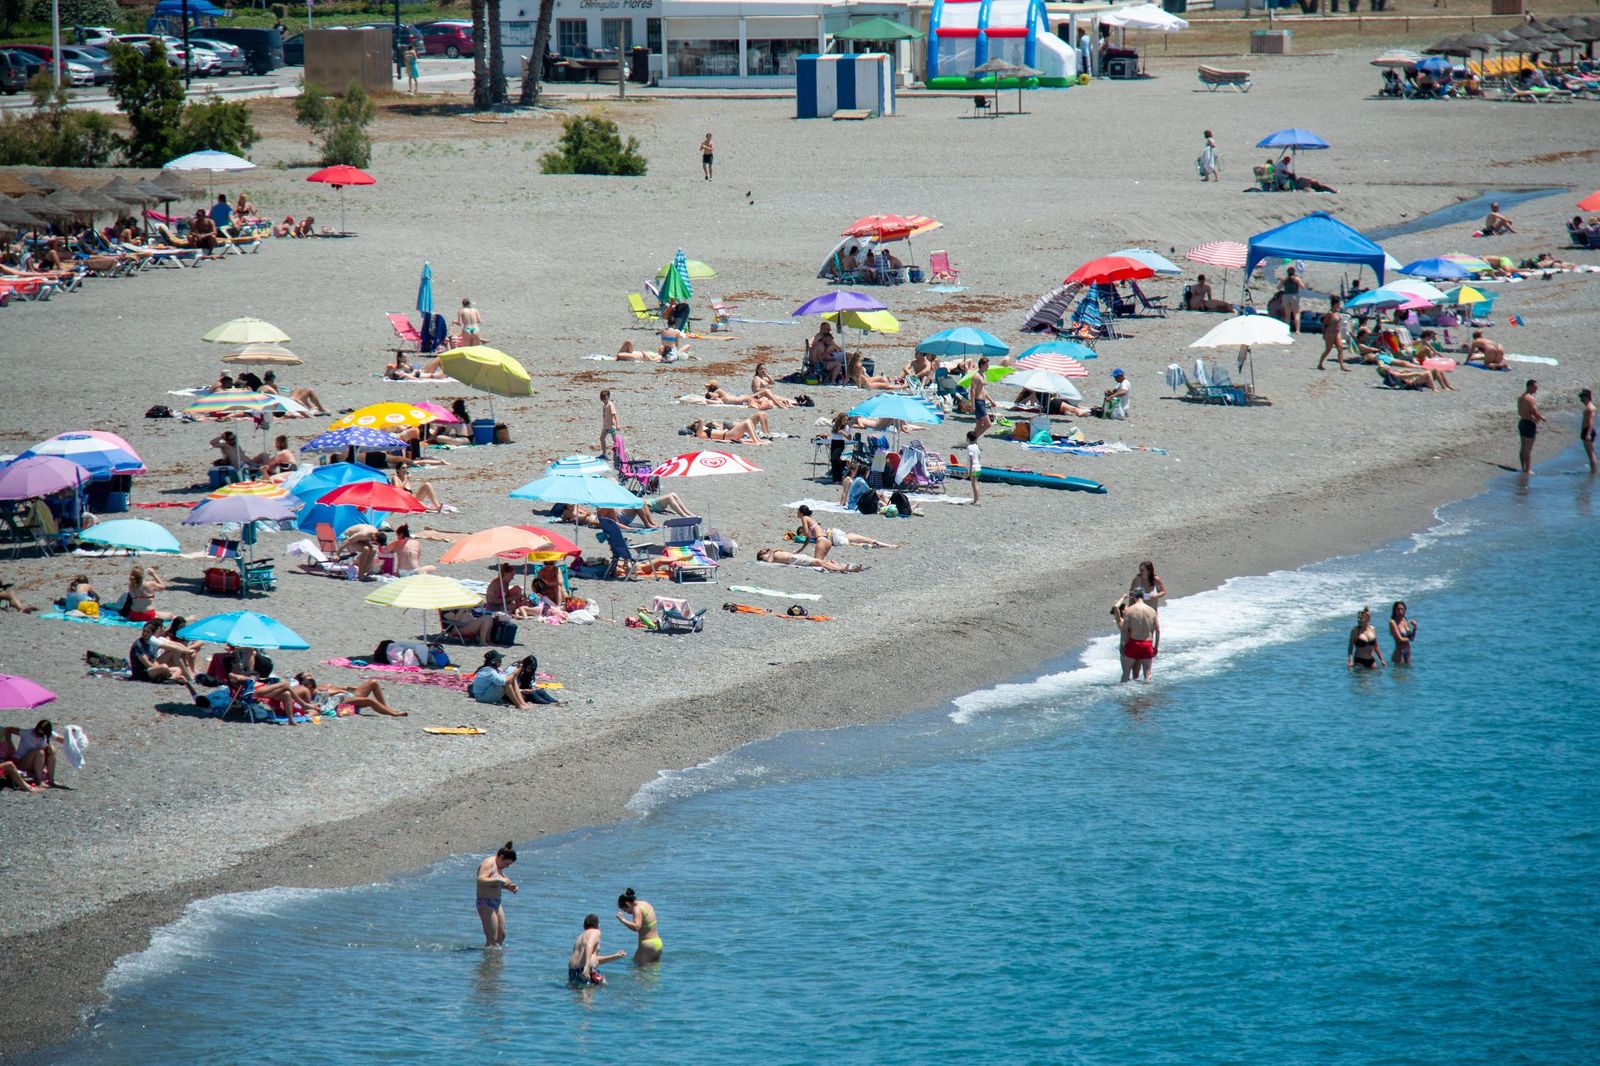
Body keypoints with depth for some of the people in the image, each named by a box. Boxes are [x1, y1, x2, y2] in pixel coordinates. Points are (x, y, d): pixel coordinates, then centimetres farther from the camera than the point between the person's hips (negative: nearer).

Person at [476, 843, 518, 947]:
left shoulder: (498, 866, 14)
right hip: (486, 904, -10)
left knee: (501, 935, 11)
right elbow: (481, 880, -31)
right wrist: (499, 880, -36)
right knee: (492, 939, -12)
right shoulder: (488, 864, -15)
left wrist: (509, 887, 8)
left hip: (496, 903, 10)